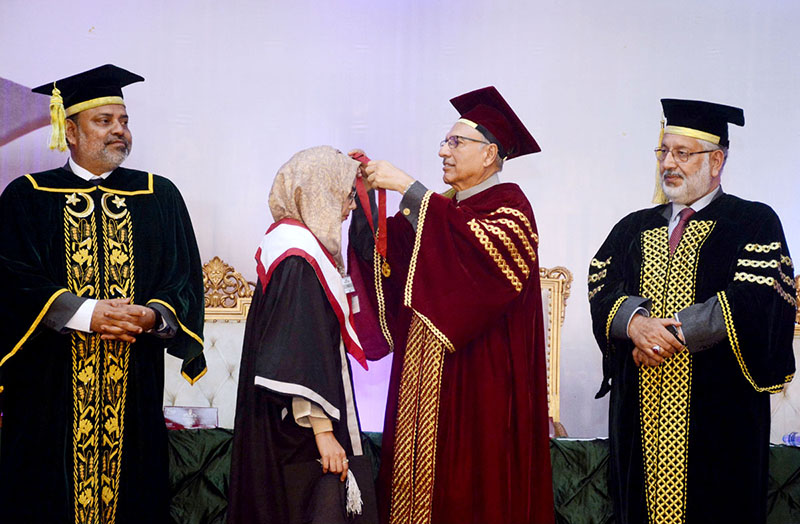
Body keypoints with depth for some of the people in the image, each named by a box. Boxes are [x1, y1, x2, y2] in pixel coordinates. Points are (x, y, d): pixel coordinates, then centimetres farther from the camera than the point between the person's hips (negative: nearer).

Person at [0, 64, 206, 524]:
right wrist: (84, 313, -16)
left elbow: (186, 281, 7)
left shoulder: (160, 197, 11)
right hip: (49, 390, -1)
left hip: (135, 387, 2)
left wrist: (152, 316, -13)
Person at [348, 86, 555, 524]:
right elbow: (378, 250, 8)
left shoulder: (510, 206, -3)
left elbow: (476, 245, -24)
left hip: (478, 375, -7)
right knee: (421, 475, 4)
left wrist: (407, 189, -22)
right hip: (423, 373, 7)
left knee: (470, 484, -7)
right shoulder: (436, 210, 18)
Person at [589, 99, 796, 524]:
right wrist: (635, 323, -17)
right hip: (640, 409, 4)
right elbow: (601, 288, 5)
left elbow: (757, 298, -12)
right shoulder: (633, 229, 16)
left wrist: (671, 332, -15)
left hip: (718, 409, -4)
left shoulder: (754, 223, 1)